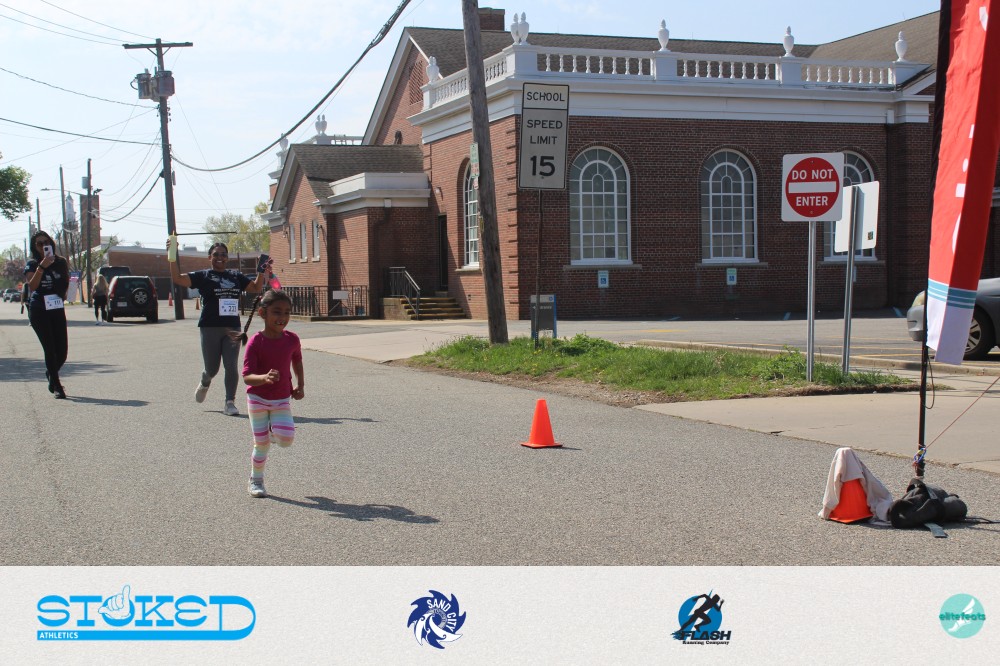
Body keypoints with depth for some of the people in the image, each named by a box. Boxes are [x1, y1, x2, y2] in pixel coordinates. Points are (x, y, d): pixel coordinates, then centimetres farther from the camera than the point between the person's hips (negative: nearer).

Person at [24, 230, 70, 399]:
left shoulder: (61, 262, 8)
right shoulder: (32, 265, -2)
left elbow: (66, 284, 22)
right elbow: (32, 286, -18)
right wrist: (41, 267, -26)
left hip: (57, 309, 4)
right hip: (38, 310, -4)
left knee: (62, 350, 3)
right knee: (50, 349, -9)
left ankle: (51, 374, 33)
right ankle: (56, 385, -1)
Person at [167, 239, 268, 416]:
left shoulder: (236, 276, 12)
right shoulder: (203, 276, 1)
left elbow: (256, 287, 18)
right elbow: (177, 279, -8)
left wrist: (262, 272, 3)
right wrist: (172, 258, -19)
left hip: (232, 328, 2)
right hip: (210, 328, -2)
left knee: (231, 367, -6)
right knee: (212, 368, 6)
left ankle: (230, 402, 3)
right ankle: (204, 384, 41)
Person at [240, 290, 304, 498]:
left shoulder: (292, 340, -8)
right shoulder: (256, 342, -19)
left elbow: (297, 362, 14)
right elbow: (247, 376, -23)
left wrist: (300, 386, 2)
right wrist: (264, 378, -43)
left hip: (282, 399, 3)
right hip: (258, 399, -3)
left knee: (286, 439, -14)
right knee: (262, 443, 2)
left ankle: (272, 431, 20)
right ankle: (255, 481, 23)